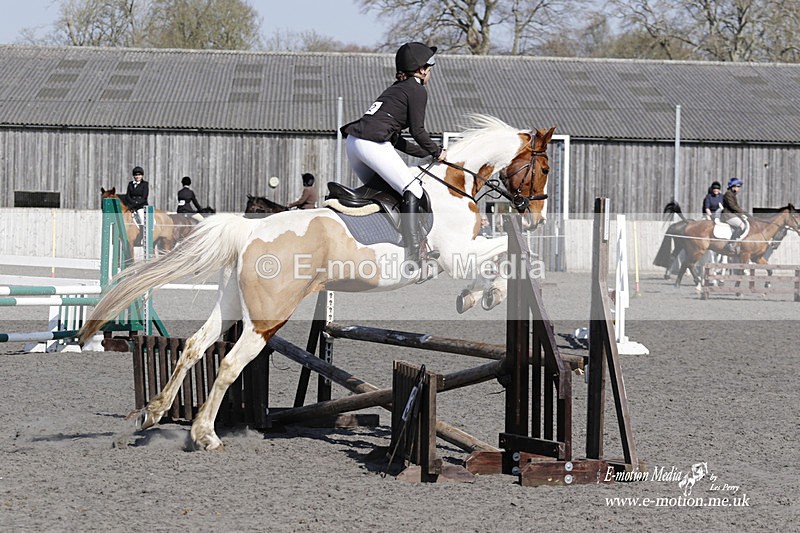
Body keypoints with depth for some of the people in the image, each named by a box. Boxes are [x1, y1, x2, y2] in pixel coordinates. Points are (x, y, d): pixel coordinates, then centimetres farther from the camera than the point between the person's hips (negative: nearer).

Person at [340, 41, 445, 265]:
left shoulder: (396, 88, 29)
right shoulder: (417, 89, 3)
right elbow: (417, 130, -1)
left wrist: (428, 153, 31)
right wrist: (437, 152, 14)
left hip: (354, 141, 9)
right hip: (373, 143, -9)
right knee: (412, 190, -8)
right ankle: (413, 254, -18)